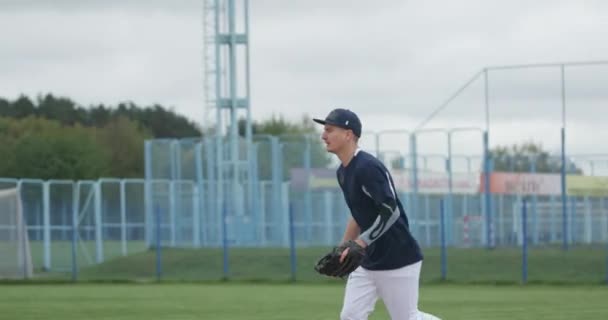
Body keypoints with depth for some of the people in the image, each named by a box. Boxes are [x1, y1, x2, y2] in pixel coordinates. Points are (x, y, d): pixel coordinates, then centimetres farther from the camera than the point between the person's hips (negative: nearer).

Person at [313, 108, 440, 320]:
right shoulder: (343, 172, 10)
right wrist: (342, 250, 18)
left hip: (398, 258, -9)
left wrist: (359, 245, -28)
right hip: (368, 261, 9)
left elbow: (390, 213, -25)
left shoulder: (367, 168, -20)